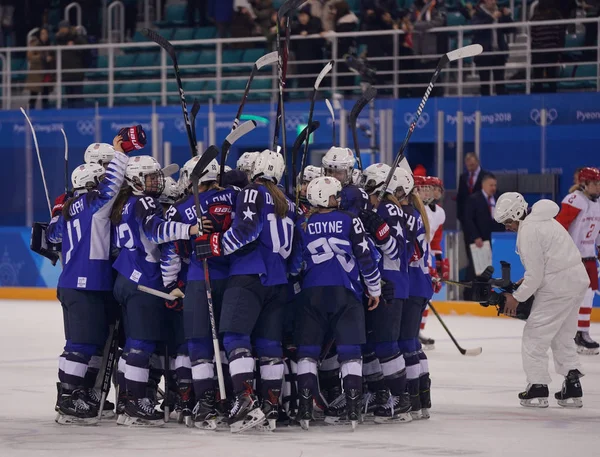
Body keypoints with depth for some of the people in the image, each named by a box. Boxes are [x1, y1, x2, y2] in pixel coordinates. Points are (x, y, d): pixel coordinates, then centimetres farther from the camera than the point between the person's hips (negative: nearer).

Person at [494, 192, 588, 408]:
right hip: (578, 279, 10)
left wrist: (517, 297, -6)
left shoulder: (528, 231, -16)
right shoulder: (542, 220, 15)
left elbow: (535, 274, -17)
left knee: (534, 336, 0)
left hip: (557, 286, -10)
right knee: (563, 336, 18)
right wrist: (525, 282, 17)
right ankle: (572, 386, 16)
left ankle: (537, 388, 2)